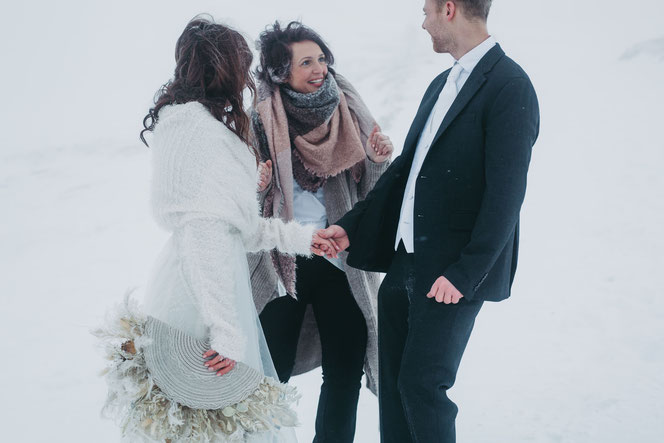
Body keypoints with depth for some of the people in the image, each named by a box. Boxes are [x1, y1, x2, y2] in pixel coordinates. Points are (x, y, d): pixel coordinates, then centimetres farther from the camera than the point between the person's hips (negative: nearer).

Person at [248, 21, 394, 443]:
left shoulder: (346, 111, 1)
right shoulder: (260, 122, -9)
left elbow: (370, 191, 7)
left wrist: (379, 160, -12)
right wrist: (256, 187, -23)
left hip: (338, 261, 3)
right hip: (281, 263, -3)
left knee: (347, 367, 9)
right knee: (274, 371, 4)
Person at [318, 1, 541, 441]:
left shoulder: (510, 87, -13)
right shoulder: (442, 84, 15)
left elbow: (506, 193, -19)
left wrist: (464, 273, -20)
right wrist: (351, 227, 13)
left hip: (452, 274, -8)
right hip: (404, 264, 8)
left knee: (421, 384, -5)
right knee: (393, 382, 13)